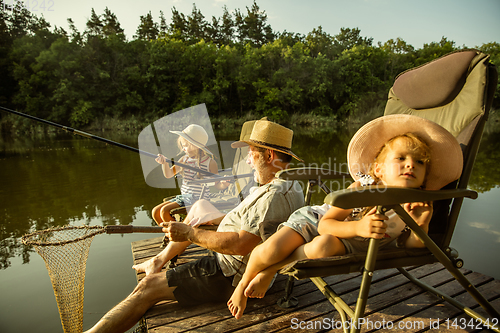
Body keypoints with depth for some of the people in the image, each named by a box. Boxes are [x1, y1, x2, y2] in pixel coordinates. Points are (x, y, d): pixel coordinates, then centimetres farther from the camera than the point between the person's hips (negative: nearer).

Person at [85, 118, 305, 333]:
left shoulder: (275, 196, -28)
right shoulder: (291, 185, 6)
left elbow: (241, 245, -33)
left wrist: (190, 234, -22)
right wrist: (212, 219, 15)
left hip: (230, 277, -10)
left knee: (149, 287, -8)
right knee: (200, 207, 17)